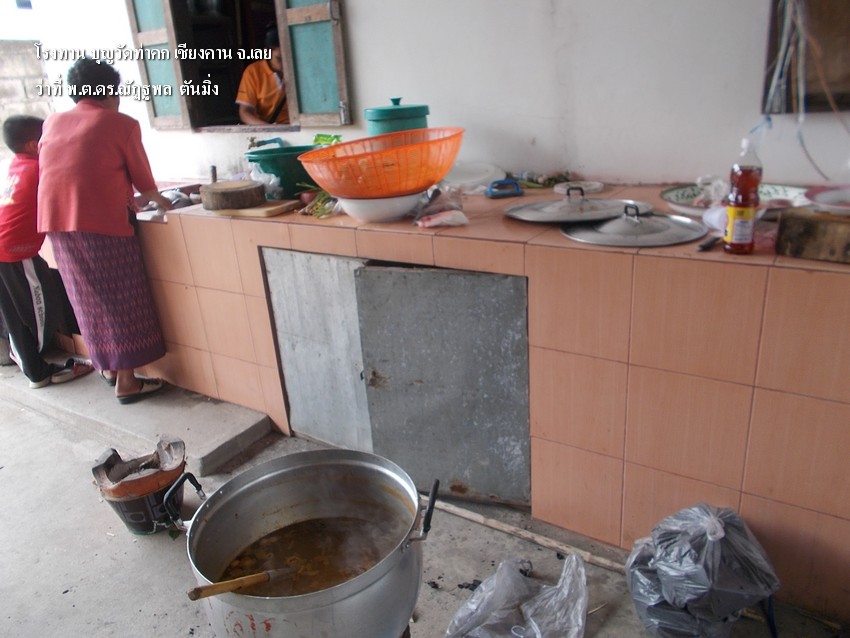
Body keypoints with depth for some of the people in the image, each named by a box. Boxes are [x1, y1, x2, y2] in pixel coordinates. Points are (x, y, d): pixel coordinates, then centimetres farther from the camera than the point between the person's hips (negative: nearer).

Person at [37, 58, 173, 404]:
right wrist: (157, 199, 28)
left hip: (56, 220, 6)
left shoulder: (52, 122, 17)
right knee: (121, 300, 2)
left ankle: (107, 366, 28)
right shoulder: (122, 124, 0)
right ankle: (126, 380, 5)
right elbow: (142, 178, 6)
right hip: (102, 220, -6)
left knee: (88, 297, 16)